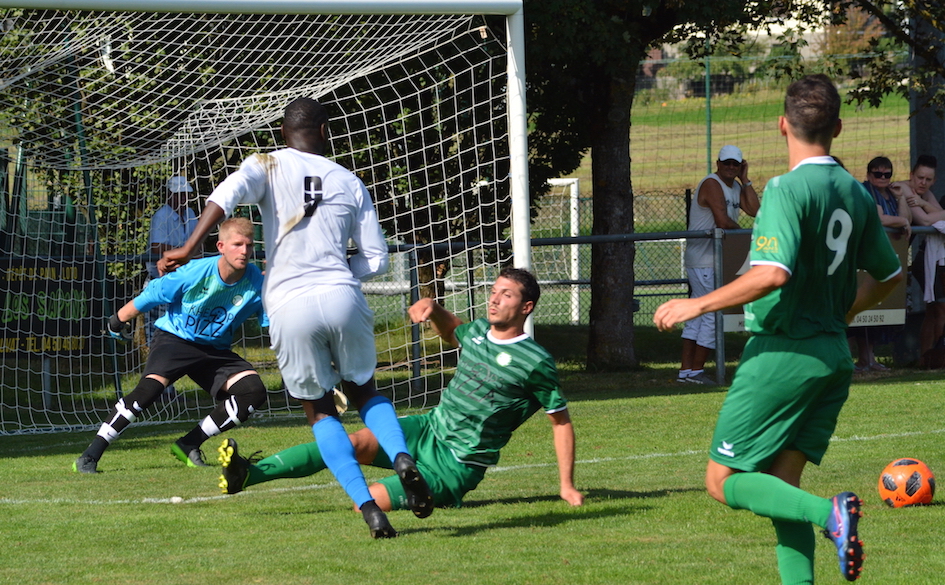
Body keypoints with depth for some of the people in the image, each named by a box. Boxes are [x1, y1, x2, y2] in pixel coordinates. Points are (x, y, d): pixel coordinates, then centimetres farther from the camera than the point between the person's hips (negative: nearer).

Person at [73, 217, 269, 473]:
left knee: (253, 391, -17)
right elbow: (150, 296, -8)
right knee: (151, 386, -30)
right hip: (175, 338, -4)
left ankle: (189, 445, -3)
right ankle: (90, 456, -23)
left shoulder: (256, 282, -14)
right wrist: (119, 321, 3)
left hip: (215, 350, 4)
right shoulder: (195, 273, -22)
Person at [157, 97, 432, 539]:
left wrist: (188, 250, -20)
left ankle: (366, 504, 0)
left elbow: (227, 195, -13)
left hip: (289, 307, -1)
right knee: (363, 390, 24)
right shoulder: (349, 182, 15)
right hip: (342, 297, 1)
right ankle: (401, 457, -6)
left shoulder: (267, 166, 9)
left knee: (320, 411, 14)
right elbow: (376, 260, 14)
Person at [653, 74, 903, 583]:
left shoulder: (787, 189, -15)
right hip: (833, 355, 8)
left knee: (724, 482, -1)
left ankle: (829, 514, -22)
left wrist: (699, 305, -16)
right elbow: (890, 276, 19)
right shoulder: (856, 194, 8)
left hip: (782, 352, -7)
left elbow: (772, 274, -26)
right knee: (780, 487, 13)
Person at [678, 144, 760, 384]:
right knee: (713, 313, -9)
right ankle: (696, 370, -6)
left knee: (698, 314, 9)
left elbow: (754, 210, 3)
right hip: (704, 262, -10)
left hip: (716, 261, 10)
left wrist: (745, 180, 2)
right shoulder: (711, 184, -13)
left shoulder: (736, 187, 16)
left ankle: (686, 369, 11)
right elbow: (723, 221, -21)